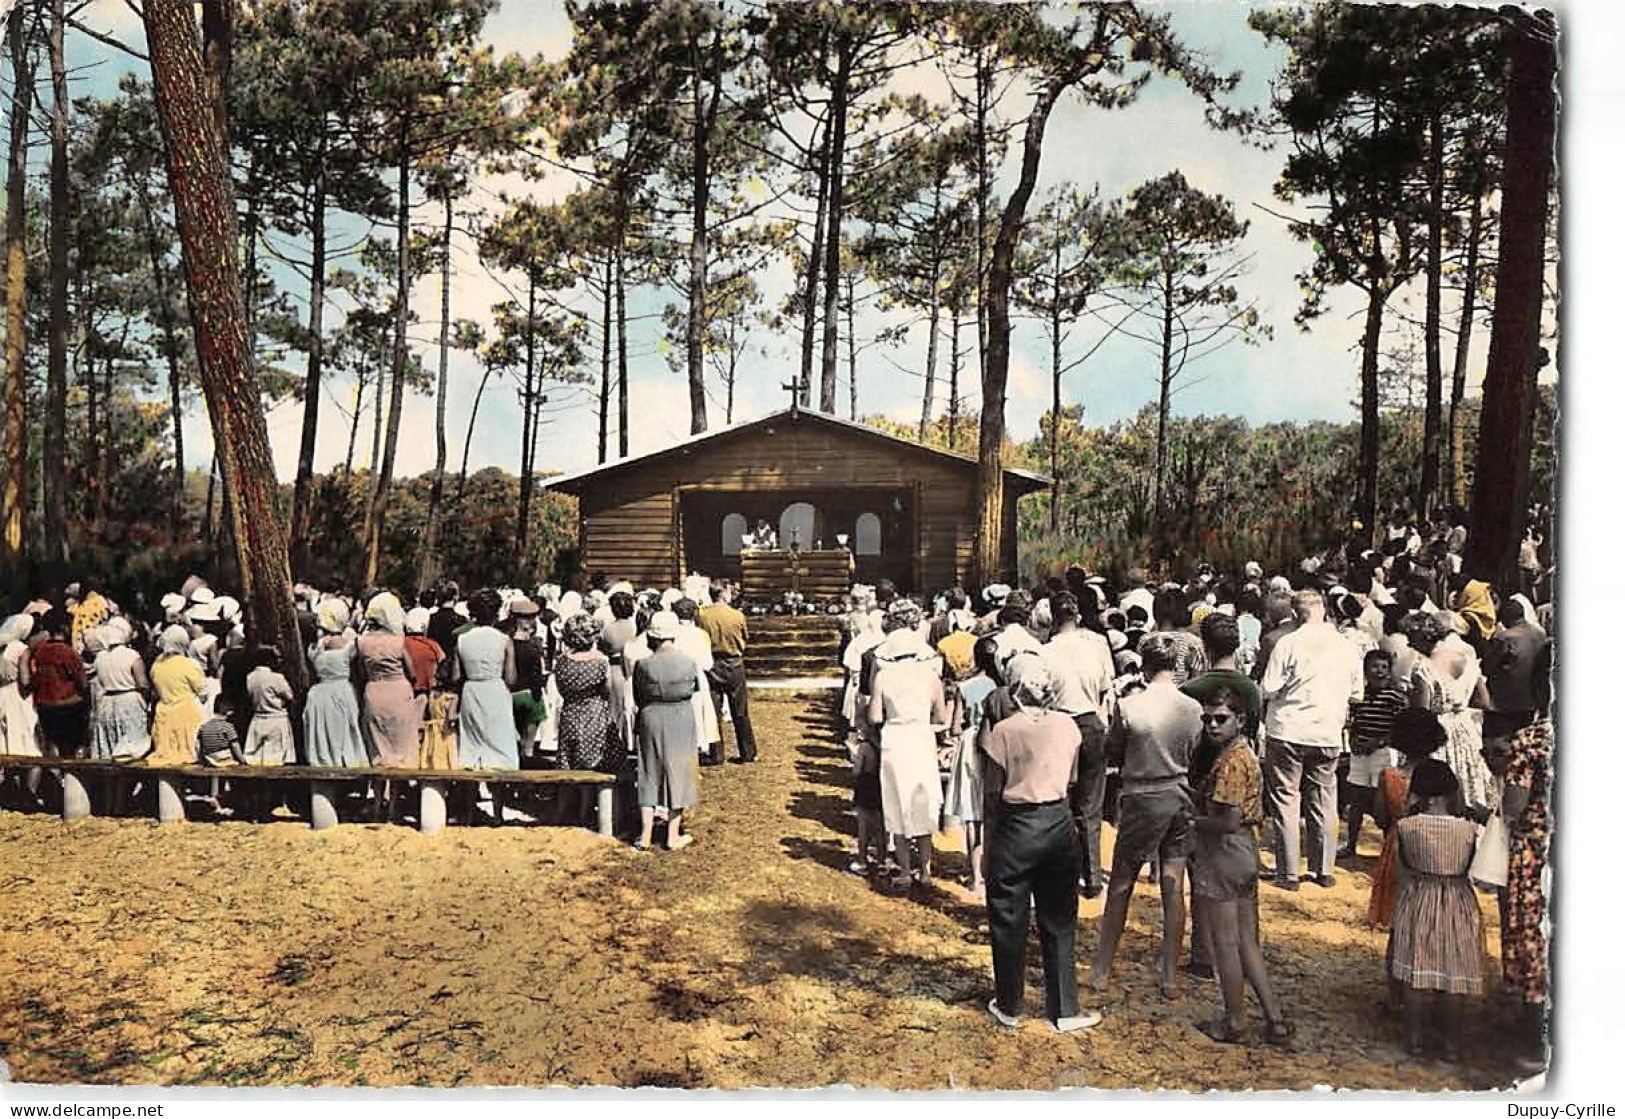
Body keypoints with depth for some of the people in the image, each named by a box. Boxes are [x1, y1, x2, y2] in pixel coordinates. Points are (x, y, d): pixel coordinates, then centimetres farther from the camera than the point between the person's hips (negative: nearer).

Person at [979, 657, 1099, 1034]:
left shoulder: (1003, 731, -13)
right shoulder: (1068, 727, -3)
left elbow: (993, 791, -8)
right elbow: (1069, 779, 7)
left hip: (1015, 827, -3)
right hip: (1059, 824, 3)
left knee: (1009, 921, 12)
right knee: (1059, 921, 14)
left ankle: (1009, 1007, 23)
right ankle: (1065, 1010, 19)